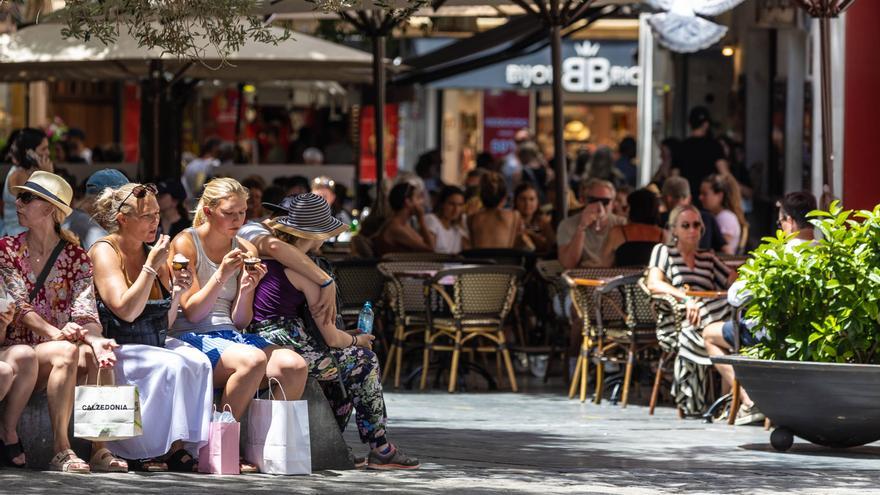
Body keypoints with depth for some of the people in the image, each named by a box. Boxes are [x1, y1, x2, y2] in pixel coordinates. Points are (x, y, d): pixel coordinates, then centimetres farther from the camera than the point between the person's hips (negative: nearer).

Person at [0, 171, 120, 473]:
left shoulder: (75, 256, 8)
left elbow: (85, 312, -4)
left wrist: (94, 338, -28)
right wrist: (54, 333, -28)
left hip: (59, 344, 2)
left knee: (102, 355, -30)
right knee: (67, 352, -34)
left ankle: (100, 448, -30)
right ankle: (60, 451, -34)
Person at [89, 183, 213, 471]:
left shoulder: (153, 254, 15)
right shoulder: (104, 252, -6)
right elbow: (126, 311, -18)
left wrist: (176, 292, 1)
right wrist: (152, 266, -16)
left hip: (151, 344, 7)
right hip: (115, 348, -7)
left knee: (198, 361, -22)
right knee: (172, 364, -30)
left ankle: (178, 446, -24)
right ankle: (152, 451, -24)